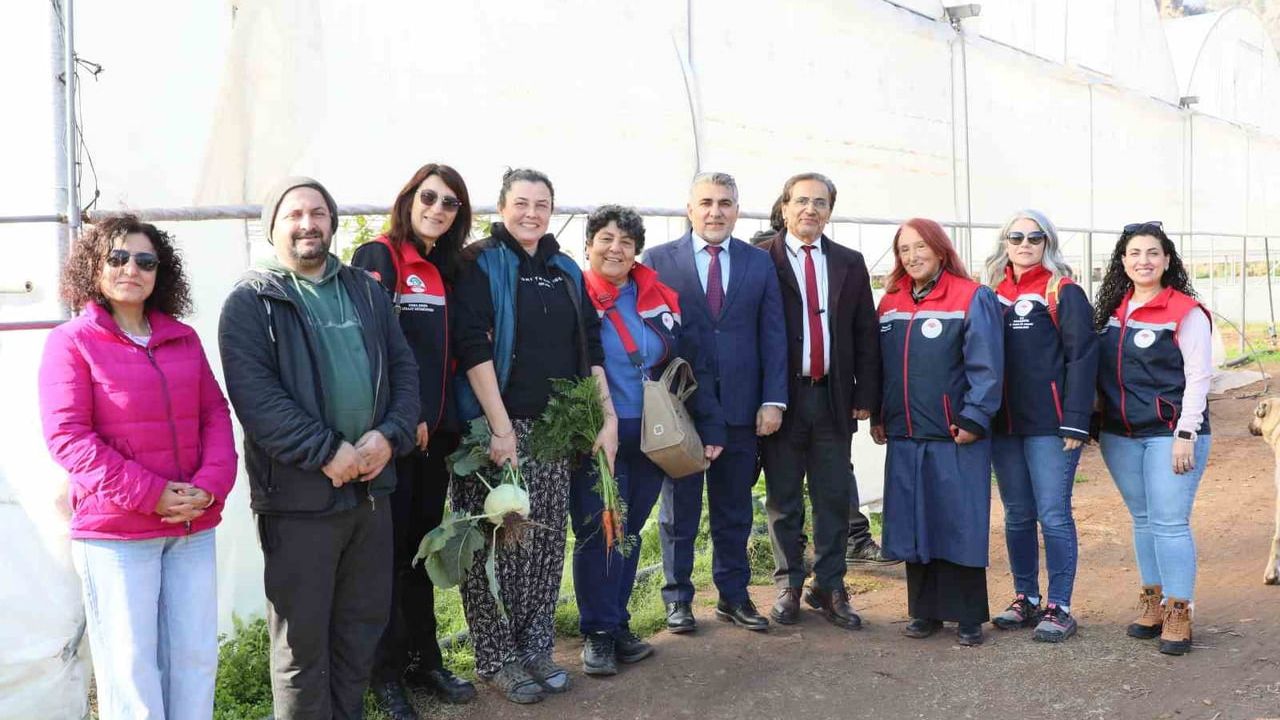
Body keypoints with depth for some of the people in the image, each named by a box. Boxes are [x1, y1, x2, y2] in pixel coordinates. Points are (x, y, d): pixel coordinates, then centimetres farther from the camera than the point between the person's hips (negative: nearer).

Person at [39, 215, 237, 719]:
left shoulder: (183, 339, 12)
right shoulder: (71, 342, -3)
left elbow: (216, 415, 10)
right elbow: (67, 435, -10)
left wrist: (211, 486, -8)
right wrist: (150, 495, -17)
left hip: (193, 527, 5)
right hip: (114, 532, -4)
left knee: (196, 658, 8)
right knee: (131, 665, 0)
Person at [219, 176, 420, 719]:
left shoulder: (366, 292, 13)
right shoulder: (251, 301, -3)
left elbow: (404, 370, 11)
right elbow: (255, 395, -15)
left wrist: (389, 435, -7)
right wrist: (327, 452, -20)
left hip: (371, 485, 5)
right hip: (298, 493, -5)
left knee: (363, 624, 15)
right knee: (302, 634, 3)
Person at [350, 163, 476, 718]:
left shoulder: (448, 267, 13)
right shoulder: (378, 256, -8)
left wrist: (445, 416, 7)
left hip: (436, 428, 6)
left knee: (423, 545, 14)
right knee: (389, 548, 1)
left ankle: (424, 659, 26)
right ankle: (386, 674, 12)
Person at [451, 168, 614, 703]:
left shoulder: (566, 271, 14)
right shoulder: (481, 266, -4)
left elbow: (590, 347, 15)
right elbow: (473, 347, -13)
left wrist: (609, 416, 7)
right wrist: (501, 428, -19)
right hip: (498, 425, -5)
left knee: (546, 542, 9)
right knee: (496, 543, -1)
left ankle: (536, 647, 22)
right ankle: (496, 657, 11)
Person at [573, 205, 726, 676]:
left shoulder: (660, 299, 6)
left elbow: (692, 365, 7)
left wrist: (710, 425, 2)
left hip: (651, 439, 4)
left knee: (630, 532, 12)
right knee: (598, 533, -1)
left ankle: (617, 625, 25)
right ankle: (598, 632, 13)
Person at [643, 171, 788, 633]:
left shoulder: (760, 263, 8)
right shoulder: (658, 261, 0)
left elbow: (772, 335, 5)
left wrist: (773, 400, -3)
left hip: (740, 405, 2)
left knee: (735, 510, 11)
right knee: (679, 510, 8)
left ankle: (734, 596, 24)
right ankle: (678, 599, 21)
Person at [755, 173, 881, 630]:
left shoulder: (850, 263, 10)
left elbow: (866, 333, 9)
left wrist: (866, 395, 2)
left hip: (833, 398, 3)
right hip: (782, 397, -3)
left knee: (834, 498, 8)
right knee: (783, 501, 8)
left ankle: (829, 587, 19)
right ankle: (788, 586, 20)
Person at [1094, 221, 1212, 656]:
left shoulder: (1186, 312, -8)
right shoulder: (1113, 309, 10)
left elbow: (1198, 377, -11)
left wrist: (1185, 434, -16)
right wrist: (1096, 423, 11)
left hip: (1170, 434, -6)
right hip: (1120, 437, 6)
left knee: (1170, 522, -6)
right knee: (1142, 520, 12)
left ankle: (1179, 613, 3)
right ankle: (1153, 604, 22)